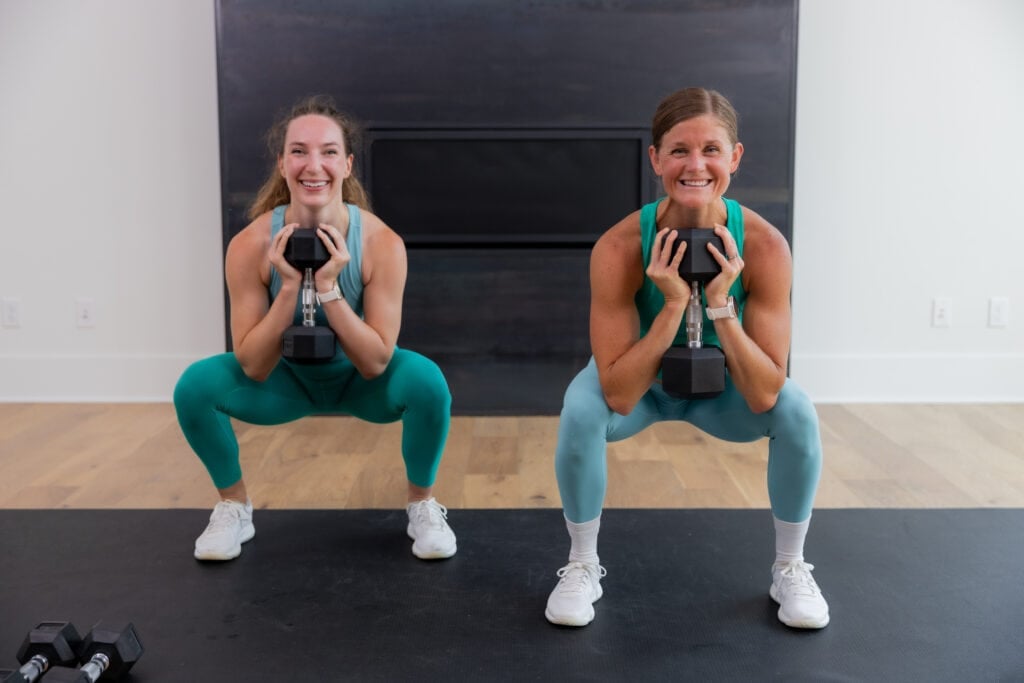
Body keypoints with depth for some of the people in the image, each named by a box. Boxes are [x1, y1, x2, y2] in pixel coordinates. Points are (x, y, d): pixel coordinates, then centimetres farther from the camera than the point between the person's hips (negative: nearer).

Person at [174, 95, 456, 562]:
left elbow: (376, 363, -25)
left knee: (426, 380, -31)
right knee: (196, 385, -23)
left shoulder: (381, 243, -27)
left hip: (359, 381, -1)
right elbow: (253, 368, -21)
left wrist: (328, 287, -36)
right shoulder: (251, 245, -24)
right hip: (288, 380, 1)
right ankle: (233, 507, 4)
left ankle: (423, 506, -3)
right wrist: (289, 288, -34)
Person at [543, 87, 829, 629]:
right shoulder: (620, 247, -32)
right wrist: (673, 304, -40)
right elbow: (619, 395, -31)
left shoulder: (764, 245, -28)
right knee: (581, 412, -30)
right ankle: (582, 567, -4)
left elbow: (763, 396, -27)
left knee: (797, 412, -24)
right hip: (639, 384, -1)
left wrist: (720, 304, -38)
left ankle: (790, 568, 2)